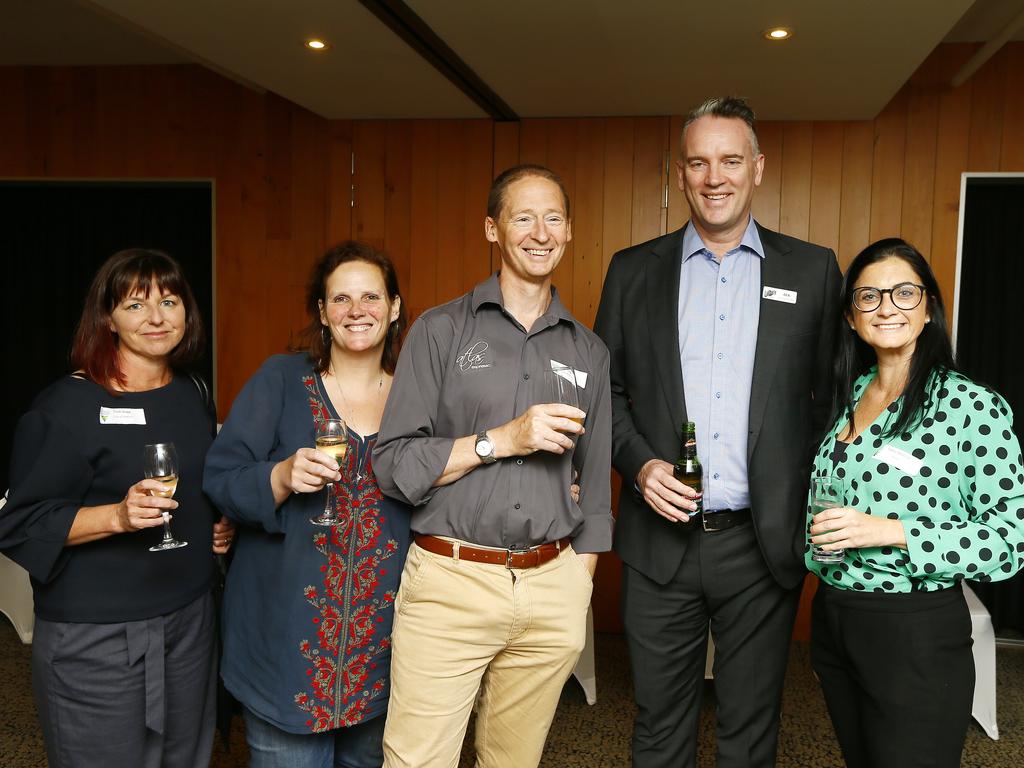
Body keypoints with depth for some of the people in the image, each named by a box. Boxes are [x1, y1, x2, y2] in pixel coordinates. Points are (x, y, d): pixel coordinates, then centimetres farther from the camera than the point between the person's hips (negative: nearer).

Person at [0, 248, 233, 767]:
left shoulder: (193, 396, 8)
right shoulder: (66, 406, -12)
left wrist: (220, 526, 5)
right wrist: (118, 516, -28)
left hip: (190, 619, 6)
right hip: (95, 637, -6)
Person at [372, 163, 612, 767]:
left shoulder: (588, 352, 10)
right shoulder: (442, 331, 0)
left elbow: (595, 486, 14)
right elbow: (394, 465, -5)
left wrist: (579, 591, 9)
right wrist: (501, 440, -15)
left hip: (552, 590, 3)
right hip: (450, 584, -3)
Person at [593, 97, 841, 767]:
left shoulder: (812, 271, 3)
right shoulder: (633, 271, 5)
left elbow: (832, 397, 4)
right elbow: (606, 390, 7)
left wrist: (813, 515, -3)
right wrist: (639, 464, -10)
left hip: (763, 543, 0)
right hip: (661, 540, 1)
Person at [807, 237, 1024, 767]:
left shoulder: (973, 406, -13)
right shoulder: (846, 397, 6)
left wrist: (892, 532, -23)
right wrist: (817, 535, 1)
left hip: (916, 633, -6)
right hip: (832, 620, 6)